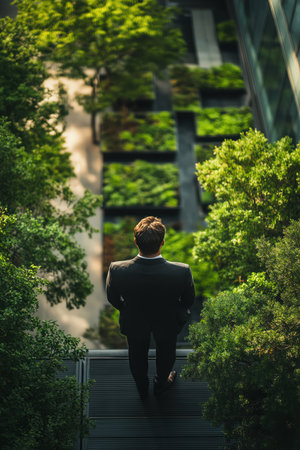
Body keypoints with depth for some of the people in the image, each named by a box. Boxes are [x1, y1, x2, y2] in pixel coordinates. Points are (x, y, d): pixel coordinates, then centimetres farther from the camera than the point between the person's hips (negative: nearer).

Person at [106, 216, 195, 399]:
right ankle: (161, 384, 64)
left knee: (137, 354, 33)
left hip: (134, 322, 1)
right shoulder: (182, 272, -39)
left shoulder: (116, 270, -37)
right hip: (167, 322, 0)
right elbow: (189, 300, -16)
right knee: (166, 352, 33)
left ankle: (142, 389, 62)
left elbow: (113, 299, -14)